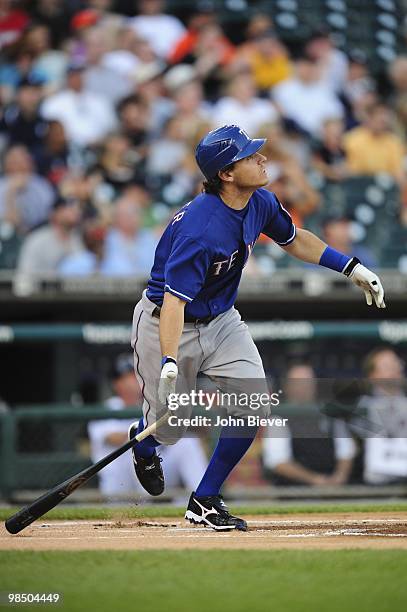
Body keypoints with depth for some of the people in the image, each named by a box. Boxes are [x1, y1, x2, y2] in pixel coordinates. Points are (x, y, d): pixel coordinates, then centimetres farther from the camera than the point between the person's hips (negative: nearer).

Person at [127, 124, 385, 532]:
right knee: (169, 428, 3)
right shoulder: (199, 228, -34)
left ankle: (205, 501, 4)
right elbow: (175, 299, -37)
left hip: (221, 321, 7)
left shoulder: (260, 204, -8)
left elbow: (293, 239, 13)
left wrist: (352, 268, 7)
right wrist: (169, 364, -47)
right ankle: (143, 443, 44)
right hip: (167, 325, -7)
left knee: (253, 404, -10)